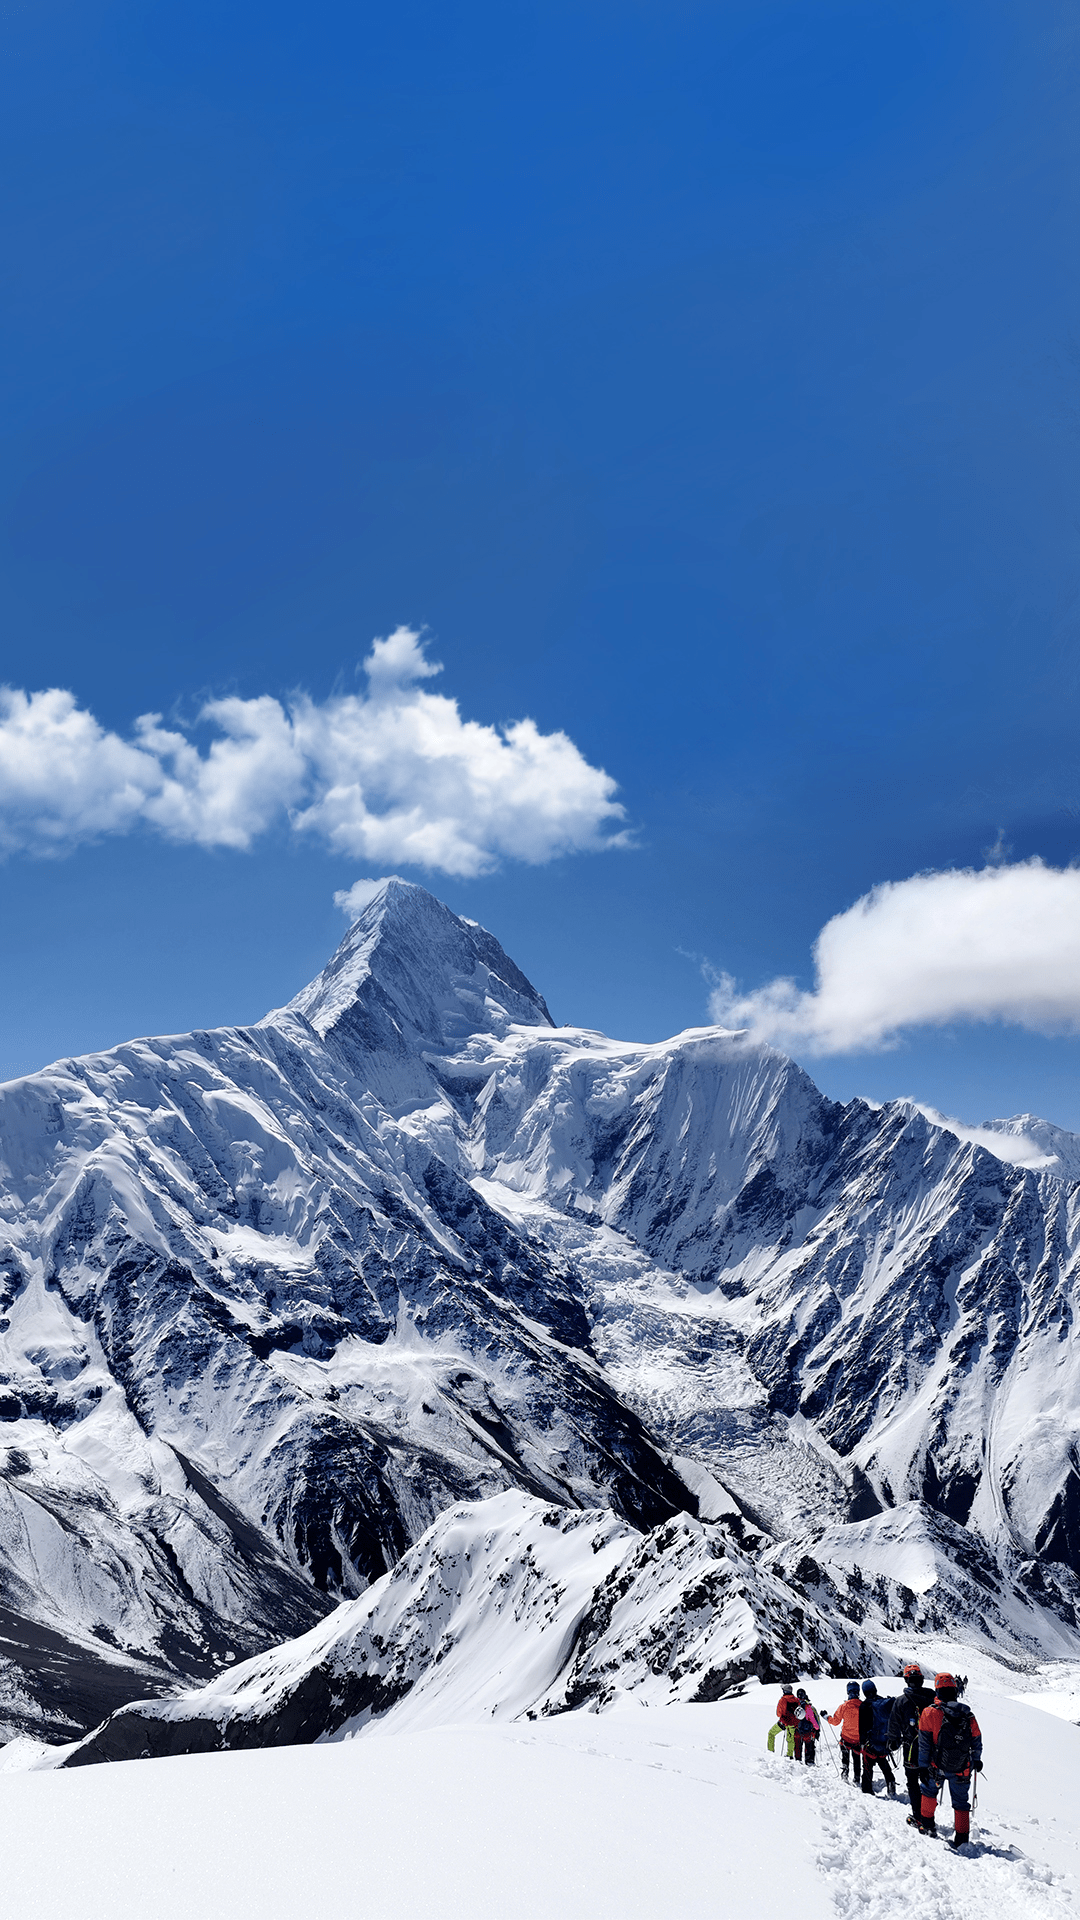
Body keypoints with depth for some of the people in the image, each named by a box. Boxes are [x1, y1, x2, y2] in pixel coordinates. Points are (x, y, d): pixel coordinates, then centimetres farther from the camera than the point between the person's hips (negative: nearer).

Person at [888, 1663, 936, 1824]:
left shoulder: (901, 1702, -10)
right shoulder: (933, 1699, -3)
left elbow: (894, 1726, -4)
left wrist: (893, 1742, 13)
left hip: (911, 1750, -3)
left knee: (913, 1783, 10)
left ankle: (918, 1817, 9)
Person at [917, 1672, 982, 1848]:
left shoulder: (930, 1713, -12)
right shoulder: (968, 1715, -4)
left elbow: (924, 1743, -11)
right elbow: (976, 1741, 8)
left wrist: (923, 1766, -4)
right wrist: (976, 1761, 25)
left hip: (937, 1767, -1)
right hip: (962, 1770, 1)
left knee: (929, 1791, 24)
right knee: (961, 1802, 14)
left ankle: (927, 1824, 33)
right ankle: (962, 1838, 12)